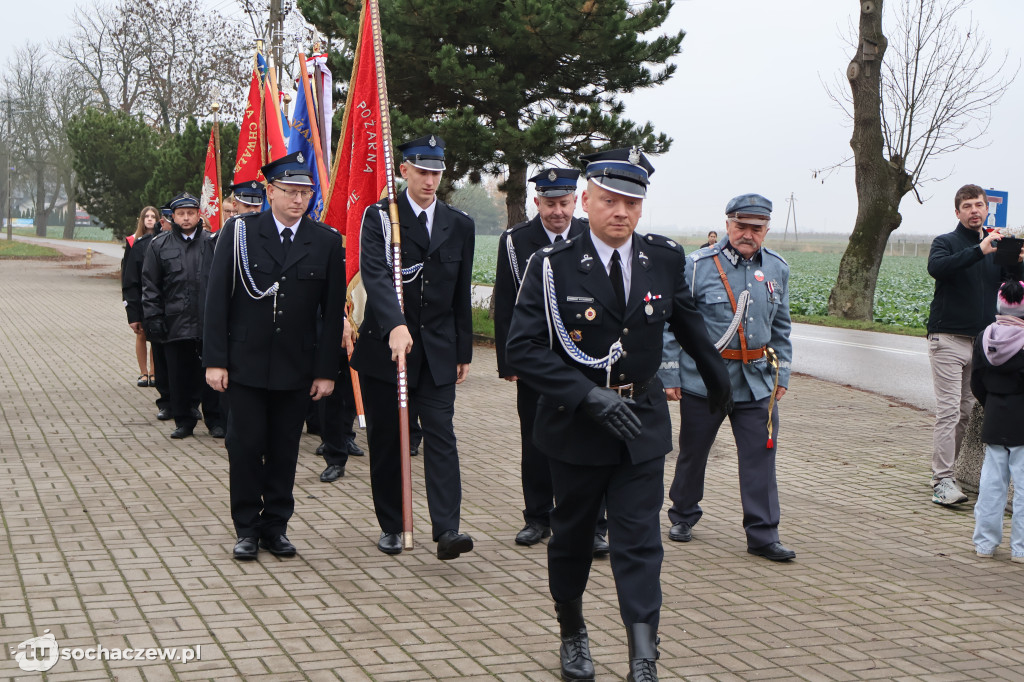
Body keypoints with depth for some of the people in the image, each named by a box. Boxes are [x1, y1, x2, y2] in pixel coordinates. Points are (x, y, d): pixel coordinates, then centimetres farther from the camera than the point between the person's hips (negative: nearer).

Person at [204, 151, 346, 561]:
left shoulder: (327, 242, 1)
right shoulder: (239, 232, -2)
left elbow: (333, 312, 3)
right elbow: (217, 300, -2)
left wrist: (326, 370, 0)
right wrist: (215, 360, -7)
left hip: (297, 369, 1)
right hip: (245, 363, -1)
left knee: (285, 451, 7)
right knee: (245, 447, 2)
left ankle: (276, 527, 19)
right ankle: (247, 529, 14)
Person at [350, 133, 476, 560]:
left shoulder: (459, 226, 9)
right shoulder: (379, 217, -4)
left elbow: (461, 296, 13)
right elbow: (375, 275, -21)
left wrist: (463, 352, 11)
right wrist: (395, 325, -37)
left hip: (437, 350, 2)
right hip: (383, 346, -2)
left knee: (440, 435, -8)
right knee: (385, 440, 6)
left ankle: (447, 529, -13)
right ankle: (390, 526, 19)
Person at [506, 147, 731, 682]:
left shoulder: (664, 260, -1)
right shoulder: (553, 266, -10)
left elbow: (688, 323, 19)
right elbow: (523, 349, -17)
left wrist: (717, 378, 32)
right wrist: (591, 397, -25)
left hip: (642, 423, 1)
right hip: (574, 422, -1)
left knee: (639, 543, -5)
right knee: (571, 536, 15)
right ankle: (573, 634, 37)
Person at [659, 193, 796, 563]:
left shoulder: (777, 269, 7)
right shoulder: (697, 265, -7)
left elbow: (781, 328, 18)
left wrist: (781, 373, 14)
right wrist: (670, 375, -6)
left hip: (757, 382, 3)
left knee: (761, 457, -2)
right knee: (692, 452, 12)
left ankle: (763, 535, 5)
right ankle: (683, 515, 33)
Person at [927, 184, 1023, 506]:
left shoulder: (998, 246, 14)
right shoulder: (946, 243, -1)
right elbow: (936, 267, -23)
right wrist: (979, 250, -31)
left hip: (982, 340, 5)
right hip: (948, 338, -5)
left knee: (967, 411, 7)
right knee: (949, 411, -11)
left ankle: (943, 470, 17)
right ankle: (943, 481, -11)